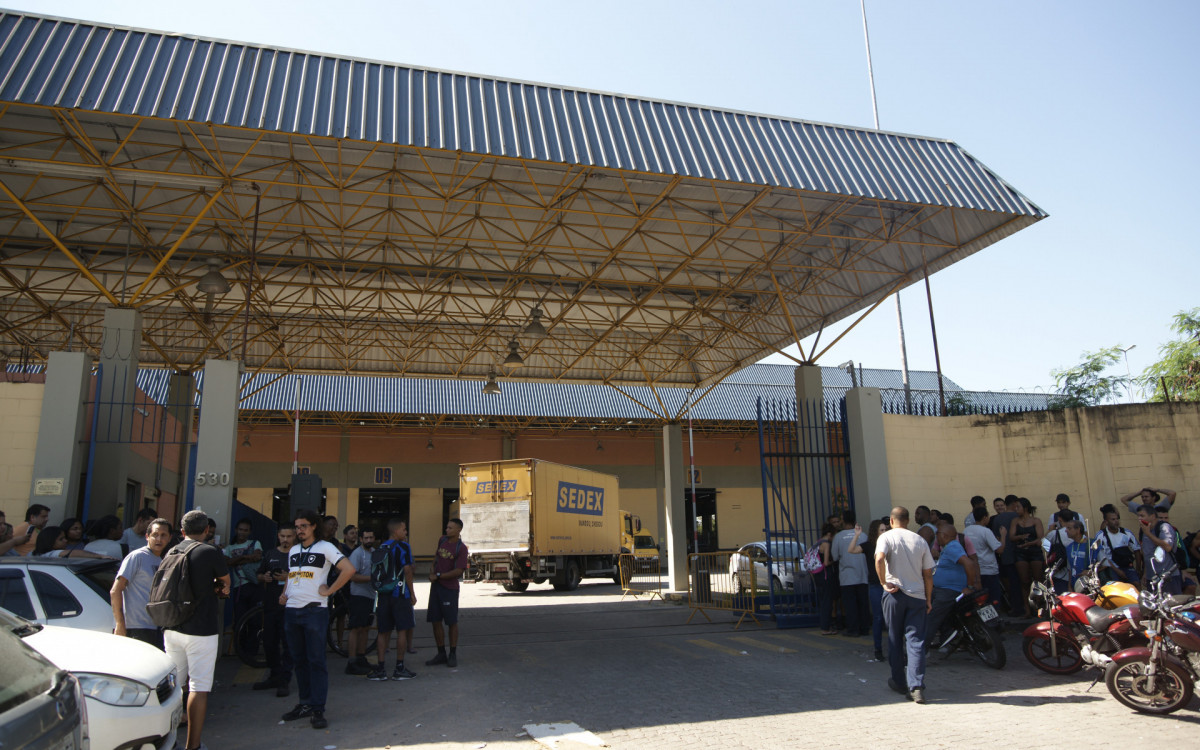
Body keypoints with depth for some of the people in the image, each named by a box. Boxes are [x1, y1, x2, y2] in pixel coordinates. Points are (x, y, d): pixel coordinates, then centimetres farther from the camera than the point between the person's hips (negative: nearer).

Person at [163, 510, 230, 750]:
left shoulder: (171, 553, 7)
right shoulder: (211, 552, -11)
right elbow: (226, 582, 4)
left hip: (172, 628, 6)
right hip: (201, 629, -6)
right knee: (199, 687, -1)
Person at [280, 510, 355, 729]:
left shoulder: (325, 548, -5)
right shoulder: (293, 551, 16)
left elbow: (349, 569, -14)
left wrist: (329, 591, -13)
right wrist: (284, 594, 10)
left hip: (314, 611, -7)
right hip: (291, 610, 7)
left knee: (316, 660, -4)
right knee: (299, 660, 12)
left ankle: (318, 710, -1)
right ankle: (305, 704, 22)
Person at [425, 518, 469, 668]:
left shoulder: (461, 548, -11)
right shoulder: (442, 540, 7)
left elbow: (459, 571, -17)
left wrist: (438, 576, -14)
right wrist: (432, 571, 7)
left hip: (450, 588, -6)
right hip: (436, 586, 6)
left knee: (452, 622, 2)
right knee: (435, 621, 6)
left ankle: (453, 655, 12)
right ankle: (441, 654, 16)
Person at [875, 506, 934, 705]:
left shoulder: (887, 537, -3)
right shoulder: (920, 540, 7)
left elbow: (879, 559, -23)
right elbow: (928, 573, 8)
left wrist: (885, 583, -12)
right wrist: (928, 599, 15)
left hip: (895, 593, -2)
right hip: (917, 594, 2)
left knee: (895, 639, 11)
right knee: (916, 640, 0)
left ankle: (899, 682, 20)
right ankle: (917, 687, -11)